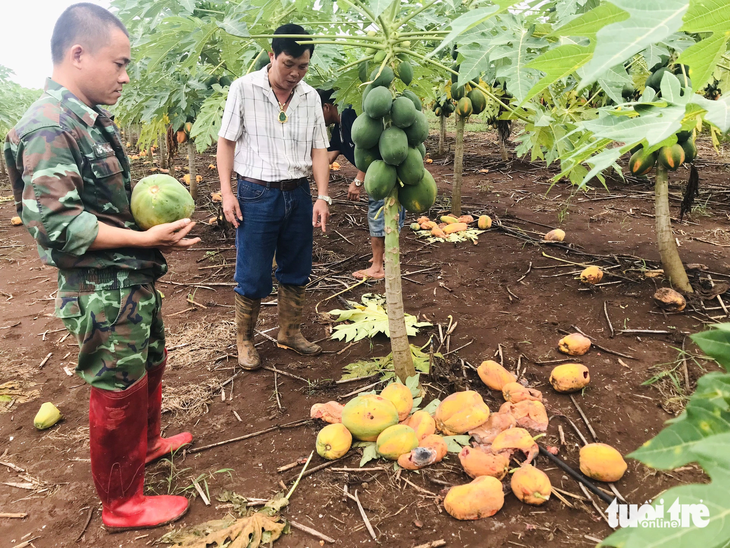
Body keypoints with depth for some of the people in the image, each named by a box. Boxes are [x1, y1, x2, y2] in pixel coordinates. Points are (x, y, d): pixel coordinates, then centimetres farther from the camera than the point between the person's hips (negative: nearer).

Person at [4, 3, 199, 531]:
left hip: (134, 281, 9)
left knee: (151, 365, 26)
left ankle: (146, 443, 51)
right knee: (120, 393, 5)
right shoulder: (49, 127, -20)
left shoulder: (93, 120, 10)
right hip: (104, 293, -9)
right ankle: (122, 504, 26)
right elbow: (55, 224, -25)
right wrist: (145, 238, -25)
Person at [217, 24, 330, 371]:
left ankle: (289, 333, 30)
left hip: (298, 194, 4)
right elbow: (226, 141, -1)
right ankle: (244, 340, 20)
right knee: (252, 277, 1)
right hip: (256, 195, -4)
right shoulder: (243, 89, -4)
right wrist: (226, 192, -9)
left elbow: (318, 149, 4)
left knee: (296, 271, 12)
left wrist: (323, 196, -7)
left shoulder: (310, 97, 6)